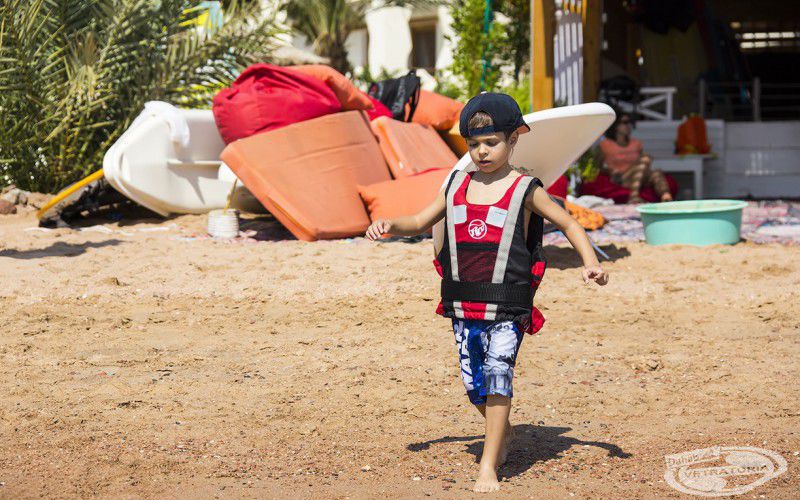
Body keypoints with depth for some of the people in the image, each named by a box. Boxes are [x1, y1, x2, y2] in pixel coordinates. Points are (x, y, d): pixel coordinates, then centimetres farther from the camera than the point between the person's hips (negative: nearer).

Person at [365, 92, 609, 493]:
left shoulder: (525, 190, 0)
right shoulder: (456, 186, 11)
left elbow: (569, 224, 7)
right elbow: (420, 222, 19)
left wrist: (590, 263, -7)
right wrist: (389, 225, -2)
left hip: (507, 305, -4)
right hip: (463, 304, 4)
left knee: (497, 376, -14)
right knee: (473, 384, 9)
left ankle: (488, 467, -9)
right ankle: (502, 434, 37)